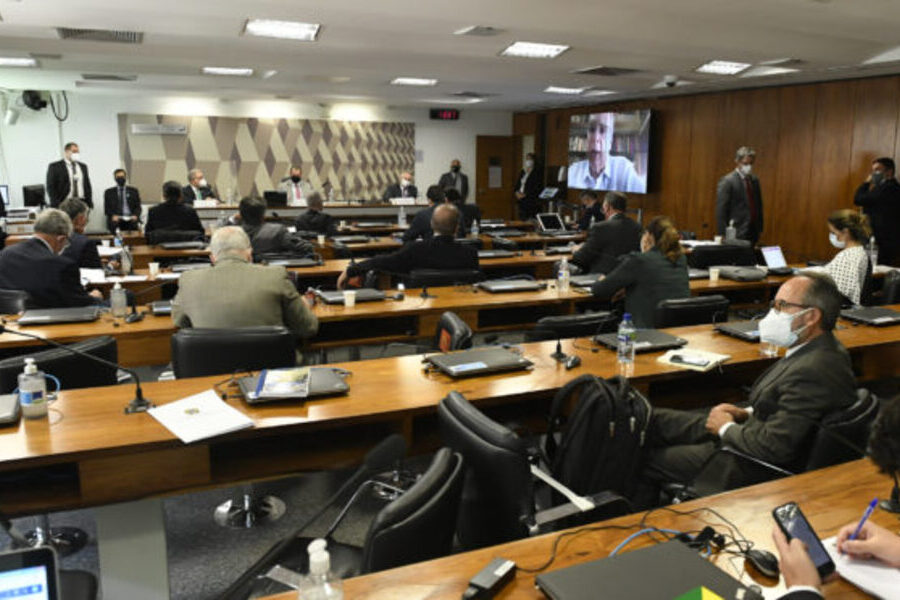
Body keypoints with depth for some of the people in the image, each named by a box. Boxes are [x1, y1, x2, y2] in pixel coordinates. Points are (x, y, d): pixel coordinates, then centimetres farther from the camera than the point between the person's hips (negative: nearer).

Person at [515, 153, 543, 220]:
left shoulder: (537, 172, -7)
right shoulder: (522, 172, 15)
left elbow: (538, 188, -13)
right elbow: (518, 184, 21)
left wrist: (525, 194, -15)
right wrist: (517, 192, 0)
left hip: (531, 201, -7)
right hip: (521, 201, 7)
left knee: (531, 222, -12)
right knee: (522, 220, 5)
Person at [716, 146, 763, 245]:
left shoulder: (754, 180, 13)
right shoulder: (727, 181, -9)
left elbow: (758, 205, 19)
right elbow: (721, 211, -12)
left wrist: (760, 229, 13)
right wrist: (724, 235, -15)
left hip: (753, 232, 6)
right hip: (736, 234, -6)